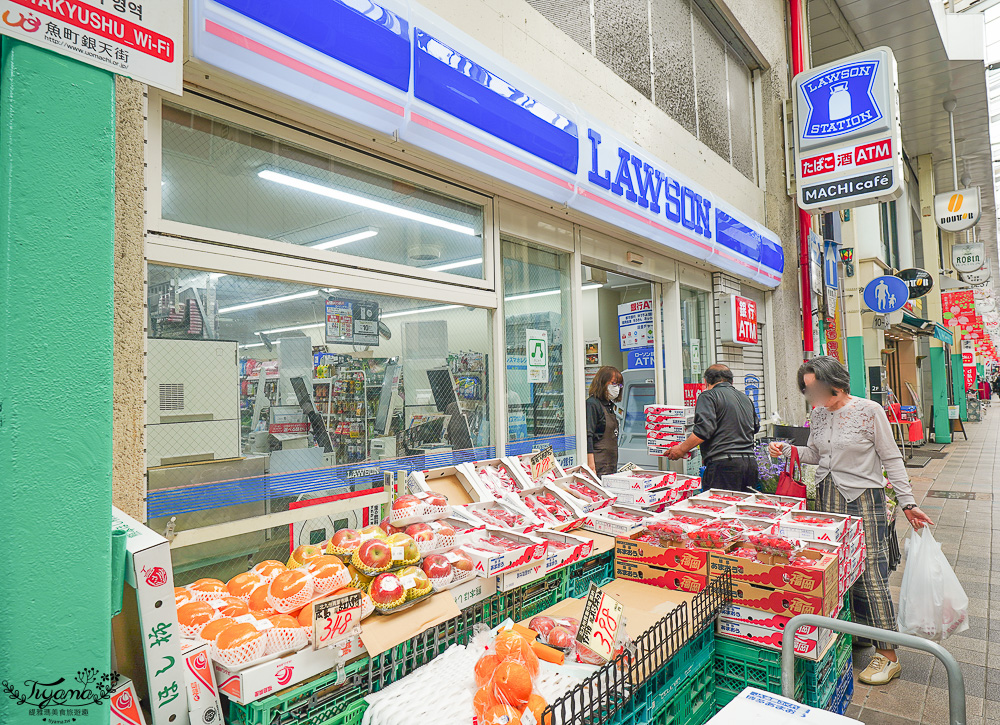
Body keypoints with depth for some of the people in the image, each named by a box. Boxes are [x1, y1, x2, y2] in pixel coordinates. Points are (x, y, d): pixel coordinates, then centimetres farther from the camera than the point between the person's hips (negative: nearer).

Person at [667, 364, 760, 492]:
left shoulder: (708, 396, -2)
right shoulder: (746, 399, 20)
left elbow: (704, 430, -15)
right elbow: (756, 426, 33)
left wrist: (682, 449, -7)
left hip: (723, 463, -7)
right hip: (750, 461, 8)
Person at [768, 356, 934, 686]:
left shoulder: (869, 410, -9)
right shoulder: (818, 414, 6)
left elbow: (891, 459, -6)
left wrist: (908, 502, -7)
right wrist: (786, 450, -1)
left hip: (863, 498, -5)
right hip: (827, 498, 6)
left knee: (870, 574, -4)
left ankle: (887, 655, 8)